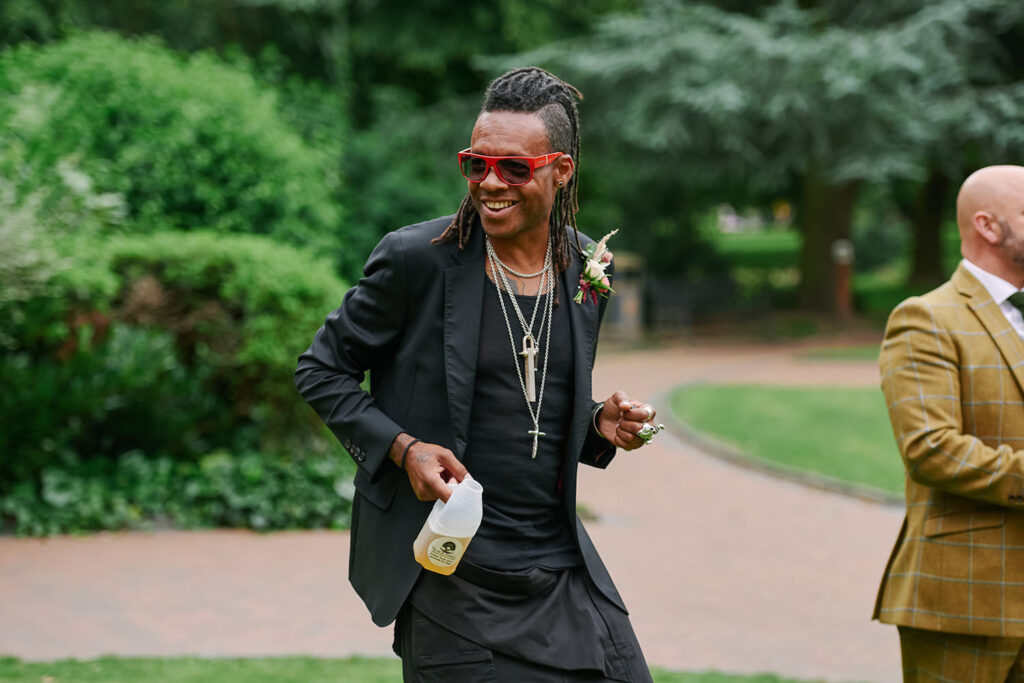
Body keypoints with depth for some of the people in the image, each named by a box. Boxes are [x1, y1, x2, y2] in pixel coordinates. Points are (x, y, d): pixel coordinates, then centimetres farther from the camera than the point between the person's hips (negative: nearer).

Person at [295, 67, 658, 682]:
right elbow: (321, 370, -1)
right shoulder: (417, 258, -10)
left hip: (562, 567, 5)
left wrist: (601, 427, -1)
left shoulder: (588, 268, 6)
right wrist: (403, 448, -14)